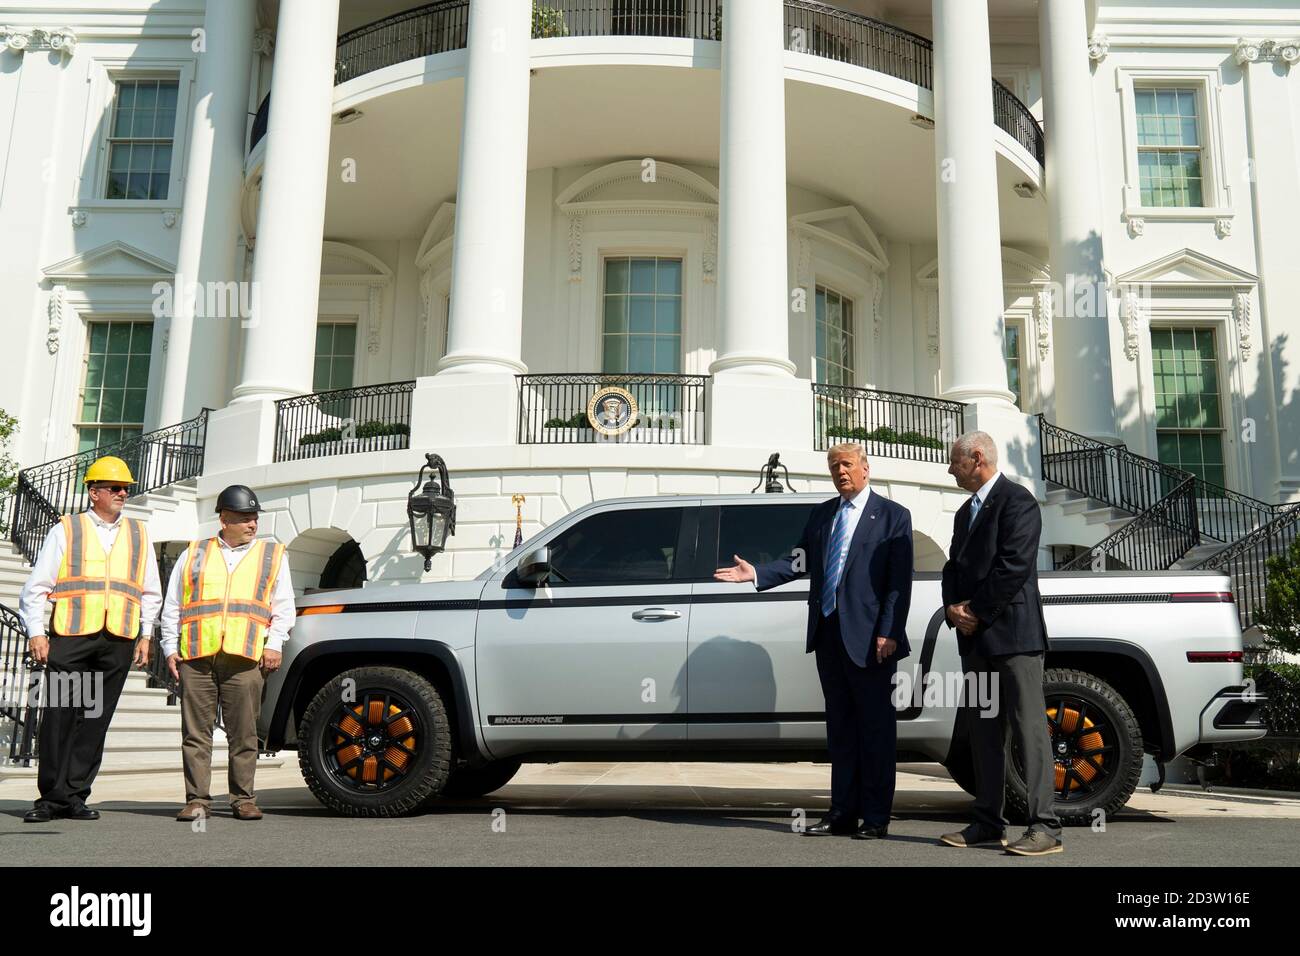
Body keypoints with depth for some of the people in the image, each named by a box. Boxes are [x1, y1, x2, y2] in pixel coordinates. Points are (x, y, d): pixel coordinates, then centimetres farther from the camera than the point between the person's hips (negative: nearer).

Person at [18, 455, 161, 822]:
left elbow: (151, 593, 21)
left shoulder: (138, 534, 17)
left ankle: (74, 796, 9)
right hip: (71, 636, -2)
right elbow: (36, 586, 7)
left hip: (119, 640, 2)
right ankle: (51, 797, 5)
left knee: (95, 720, 3)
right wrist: (36, 632, -2)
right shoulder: (66, 529, 9)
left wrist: (145, 635, 13)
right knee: (60, 716, -3)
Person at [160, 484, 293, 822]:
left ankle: (243, 799, 9)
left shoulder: (273, 554, 15)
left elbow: (283, 607, 12)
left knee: (244, 733, 0)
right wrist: (170, 648, 8)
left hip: (244, 656, -1)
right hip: (195, 655, 1)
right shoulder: (194, 554, 18)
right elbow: (172, 606, 18)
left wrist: (274, 644, -1)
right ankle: (197, 799, 7)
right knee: (196, 731, 1)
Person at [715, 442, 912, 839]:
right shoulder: (821, 513, 15)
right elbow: (800, 561, 13)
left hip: (869, 638, -5)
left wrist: (889, 633, -15)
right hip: (827, 633, 6)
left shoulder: (893, 516, -1)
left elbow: (899, 581, -7)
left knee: (876, 728, 2)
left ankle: (876, 818, 10)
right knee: (840, 726, 11)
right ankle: (842, 814, 18)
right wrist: (757, 573, -1)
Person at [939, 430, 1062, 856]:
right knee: (982, 731, 10)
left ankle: (1045, 826, -5)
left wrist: (976, 613, -13)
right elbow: (954, 567, 19)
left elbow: (1014, 566, -17)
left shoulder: (1017, 500, -8)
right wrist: (954, 609, 0)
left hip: (1012, 632, -9)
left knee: (1029, 727, -7)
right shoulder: (966, 511, 21)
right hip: (975, 637, 9)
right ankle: (989, 821, 17)